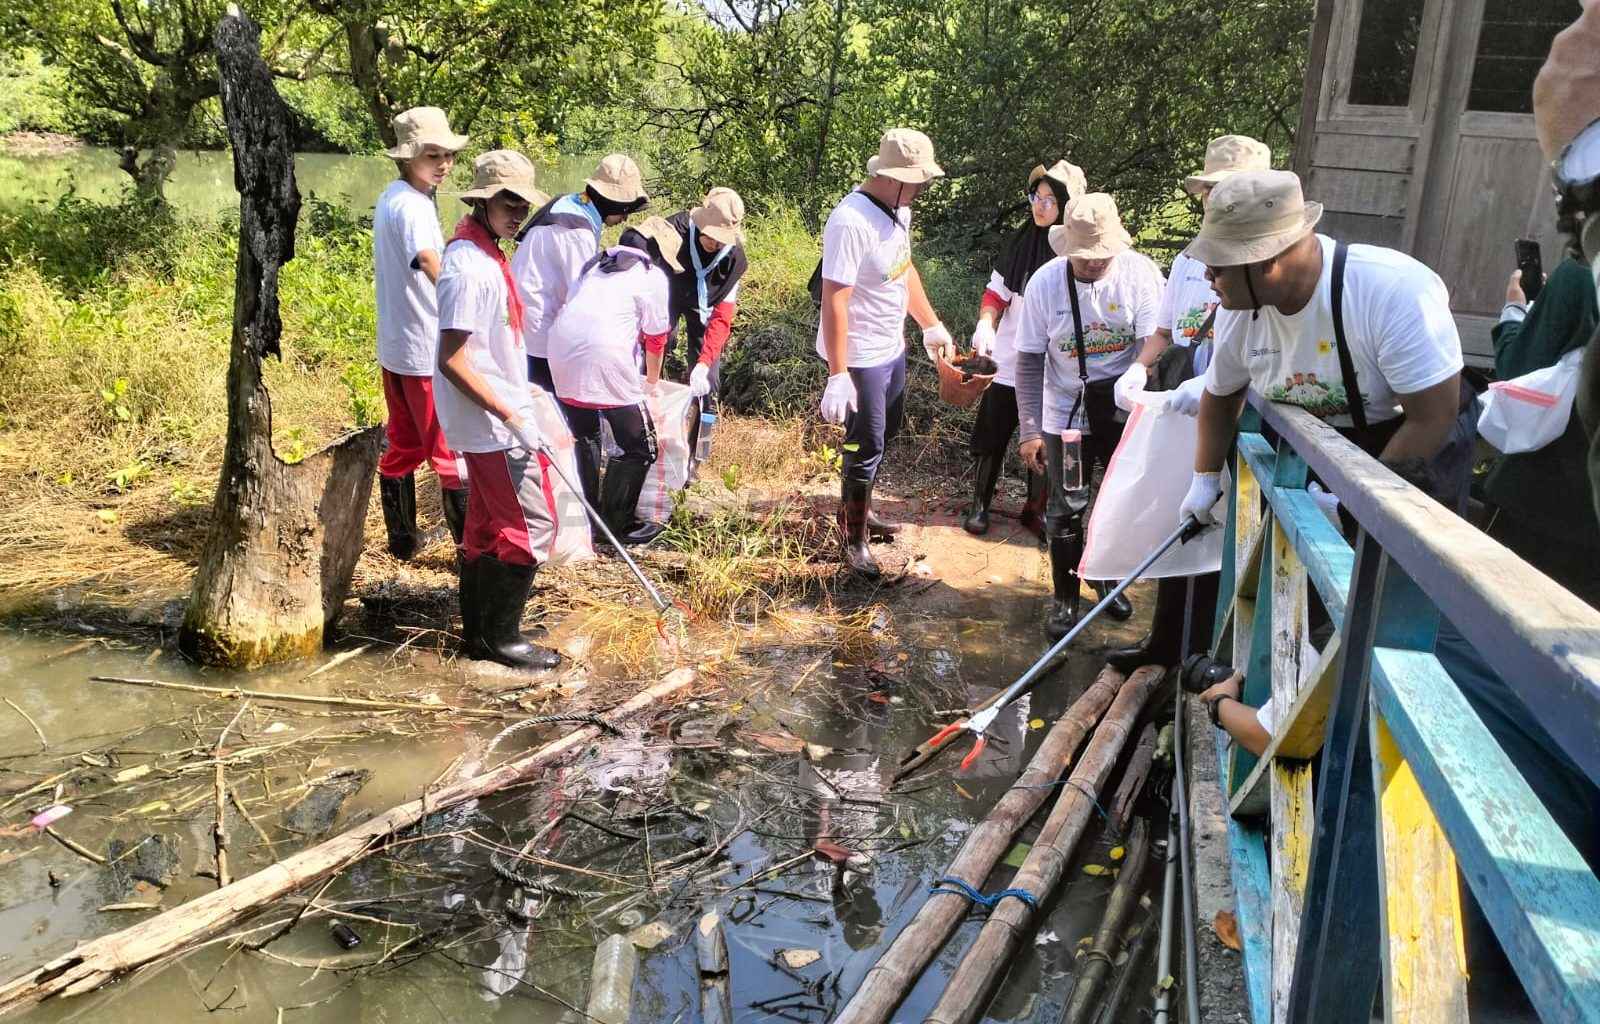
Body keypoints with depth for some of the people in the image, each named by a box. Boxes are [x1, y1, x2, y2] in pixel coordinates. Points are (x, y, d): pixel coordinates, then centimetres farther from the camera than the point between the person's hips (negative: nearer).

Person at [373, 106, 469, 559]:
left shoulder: (389, 198, 13)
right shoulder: (413, 206, -19)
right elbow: (429, 262, -39)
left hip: (393, 348, 9)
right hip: (426, 351, -9)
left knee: (403, 446, 16)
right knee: (453, 453, -2)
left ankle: (402, 538, 24)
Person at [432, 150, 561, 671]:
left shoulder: (486, 257, 11)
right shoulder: (468, 267, -20)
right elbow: (452, 360, -23)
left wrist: (522, 394, 21)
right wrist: (513, 417, -22)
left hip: (498, 419, 10)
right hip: (493, 426, -10)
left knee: (486, 527, 15)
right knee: (532, 527, -4)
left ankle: (477, 632, 26)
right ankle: (501, 637, 8)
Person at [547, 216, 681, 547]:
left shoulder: (596, 264, 25)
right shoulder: (652, 276, 7)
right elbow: (655, 338, 11)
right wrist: (652, 381, 29)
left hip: (561, 353, 7)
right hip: (604, 360, -7)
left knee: (584, 438, 25)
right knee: (638, 446, 6)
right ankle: (618, 524, 10)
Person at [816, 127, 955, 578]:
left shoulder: (899, 210, 2)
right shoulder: (851, 222, -27)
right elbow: (834, 301, -28)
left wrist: (931, 325, 23)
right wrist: (837, 376, -28)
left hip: (892, 347, 9)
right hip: (859, 356, -9)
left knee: (885, 434, 22)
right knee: (866, 447, 3)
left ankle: (858, 509, 42)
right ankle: (854, 539, 20)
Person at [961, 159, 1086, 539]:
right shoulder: (1020, 242, -3)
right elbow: (996, 292, 2)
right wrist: (985, 325, -16)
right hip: (1008, 361, 1)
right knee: (992, 434, 10)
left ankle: (1035, 509, 31)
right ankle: (979, 504, 27)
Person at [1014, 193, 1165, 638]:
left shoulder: (1140, 273, -16)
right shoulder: (1045, 283, -14)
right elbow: (1030, 362, -8)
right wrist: (1030, 430, -11)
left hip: (1125, 407, 1)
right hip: (1066, 411, -1)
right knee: (1066, 507, 4)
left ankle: (1107, 577, 40)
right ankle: (1065, 597, 22)